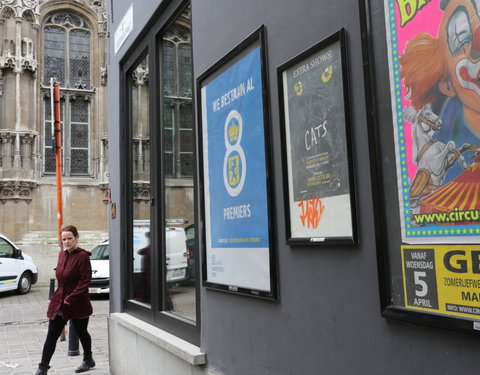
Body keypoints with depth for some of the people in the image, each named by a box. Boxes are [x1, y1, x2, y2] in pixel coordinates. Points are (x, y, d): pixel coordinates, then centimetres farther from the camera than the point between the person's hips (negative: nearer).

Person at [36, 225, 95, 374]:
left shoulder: (83, 256, -15)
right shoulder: (62, 255, 8)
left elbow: (85, 280, -18)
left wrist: (71, 298, -20)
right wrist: (59, 296, 12)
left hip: (78, 304, -6)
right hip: (59, 303, 6)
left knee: (81, 333, 13)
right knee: (51, 336, 4)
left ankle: (88, 359, 35)